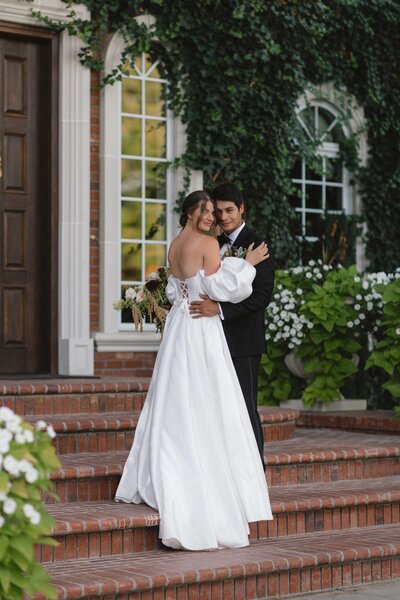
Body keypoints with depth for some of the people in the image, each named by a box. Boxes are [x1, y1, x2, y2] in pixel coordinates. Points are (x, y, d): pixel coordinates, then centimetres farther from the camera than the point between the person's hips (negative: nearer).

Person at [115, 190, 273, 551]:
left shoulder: (174, 246, 13)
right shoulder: (208, 243, -10)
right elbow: (218, 288, -16)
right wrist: (247, 263, -7)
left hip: (178, 326, 8)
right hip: (202, 329, -8)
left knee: (174, 405, 14)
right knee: (207, 407, -4)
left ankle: (156, 480, 18)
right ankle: (207, 484, -3)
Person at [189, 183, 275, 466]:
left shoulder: (256, 245, -8)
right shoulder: (216, 244, 16)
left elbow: (262, 296, -17)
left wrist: (220, 309, -24)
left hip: (243, 341, -8)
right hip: (218, 339, 8)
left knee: (246, 408, -5)